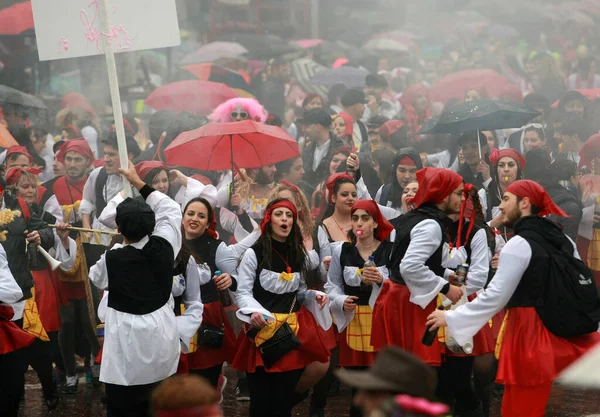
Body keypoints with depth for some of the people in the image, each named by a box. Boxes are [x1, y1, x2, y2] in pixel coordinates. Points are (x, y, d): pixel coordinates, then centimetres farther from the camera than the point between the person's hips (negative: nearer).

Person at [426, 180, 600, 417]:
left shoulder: (519, 244, -11)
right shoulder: (563, 240, 13)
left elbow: (495, 297, -14)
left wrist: (450, 318, -7)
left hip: (530, 335, -8)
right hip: (563, 331, 8)